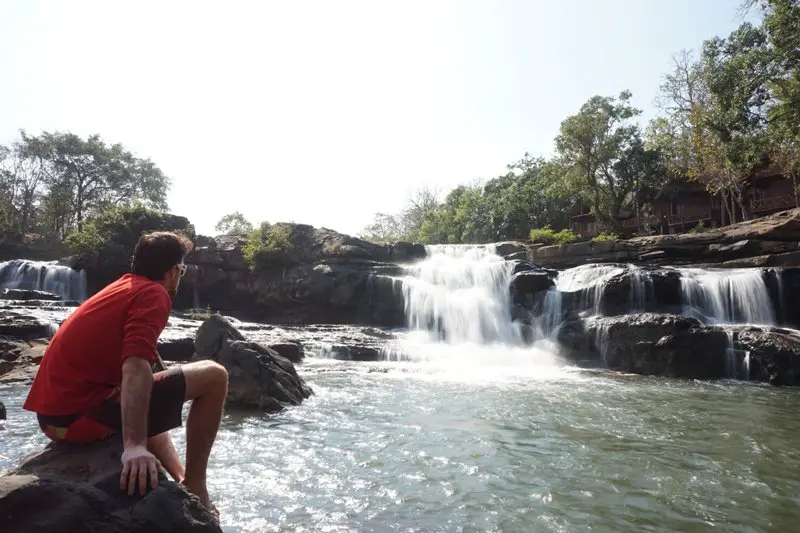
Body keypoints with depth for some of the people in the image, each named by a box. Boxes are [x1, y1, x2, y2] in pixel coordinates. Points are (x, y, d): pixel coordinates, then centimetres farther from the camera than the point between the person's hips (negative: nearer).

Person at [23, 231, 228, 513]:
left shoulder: (119, 288, 20)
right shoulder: (153, 294, -9)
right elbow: (135, 367, -25)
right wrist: (135, 446, -31)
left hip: (55, 412, 10)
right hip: (82, 413, -10)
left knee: (141, 409, 37)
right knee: (213, 376, -9)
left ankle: (182, 481, 30)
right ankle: (194, 487, 1)